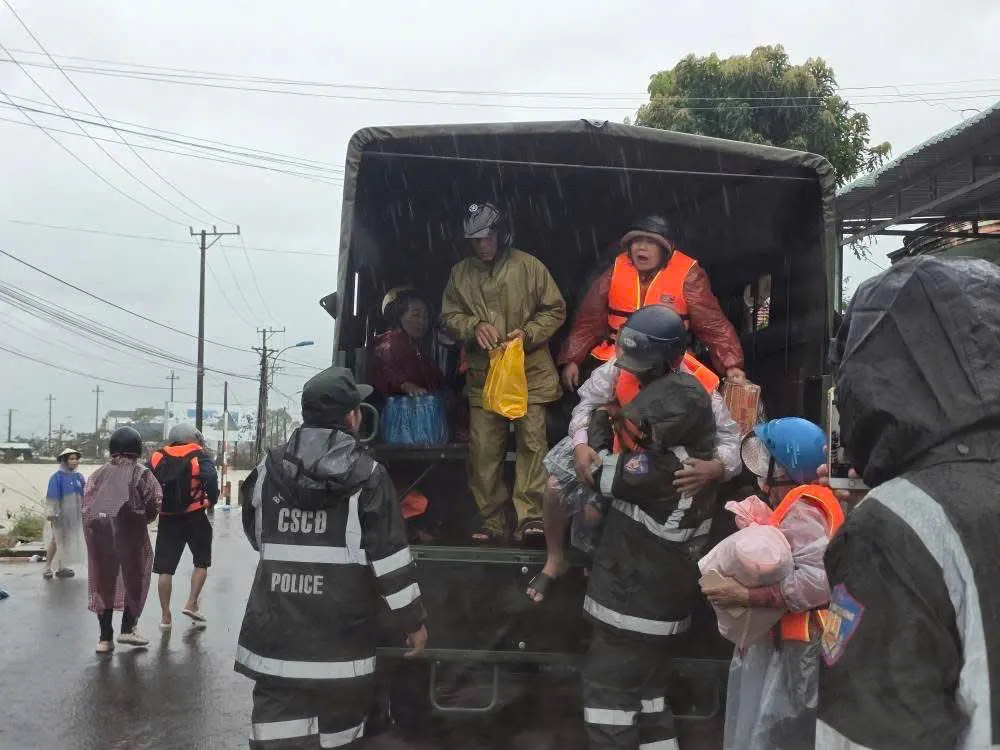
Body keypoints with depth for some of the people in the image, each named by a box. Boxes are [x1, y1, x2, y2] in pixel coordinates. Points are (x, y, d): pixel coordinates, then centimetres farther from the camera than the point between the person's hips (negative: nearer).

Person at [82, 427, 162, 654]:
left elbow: (86, 504, 7)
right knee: (133, 578, 12)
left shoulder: (99, 474, 14)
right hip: (129, 531, -3)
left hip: (98, 530, 3)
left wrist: (94, 523, 12)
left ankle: (105, 637, 11)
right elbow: (154, 502, -3)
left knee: (104, 582, 10)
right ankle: (127, 629, 8)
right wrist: (144, 519, 14)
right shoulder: (140, 473, 4)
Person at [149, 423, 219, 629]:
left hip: (167, 519, 3)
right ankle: (191, 604, 6)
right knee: (202, 562, 15)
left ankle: (165, 616, 10)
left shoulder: (158, 458, 7)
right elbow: (210, 477, -22)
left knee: (165, 568, 8)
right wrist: (212, 500, -8)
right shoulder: (199, 458, -3)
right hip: (194, 517, -3)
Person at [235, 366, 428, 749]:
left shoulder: (269, 469, 4)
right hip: (341, 642, -3)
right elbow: (390, 558, -9)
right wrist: (413, 621, 2)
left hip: (275, 638, 3)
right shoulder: (367, 475, -9)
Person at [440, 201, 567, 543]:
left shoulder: (528, 266, 0)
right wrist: (475, 326, -9)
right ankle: (491, 520, 10)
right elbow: (449, 315, 11)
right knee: (483, 447, 1)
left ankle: (531, 516, -7)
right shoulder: (460, 273, 9)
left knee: (532, 439, -9)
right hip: (483, 373, 3)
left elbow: (555, 310, 3)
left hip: (530, 370, -2)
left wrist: (528, 333, -13)